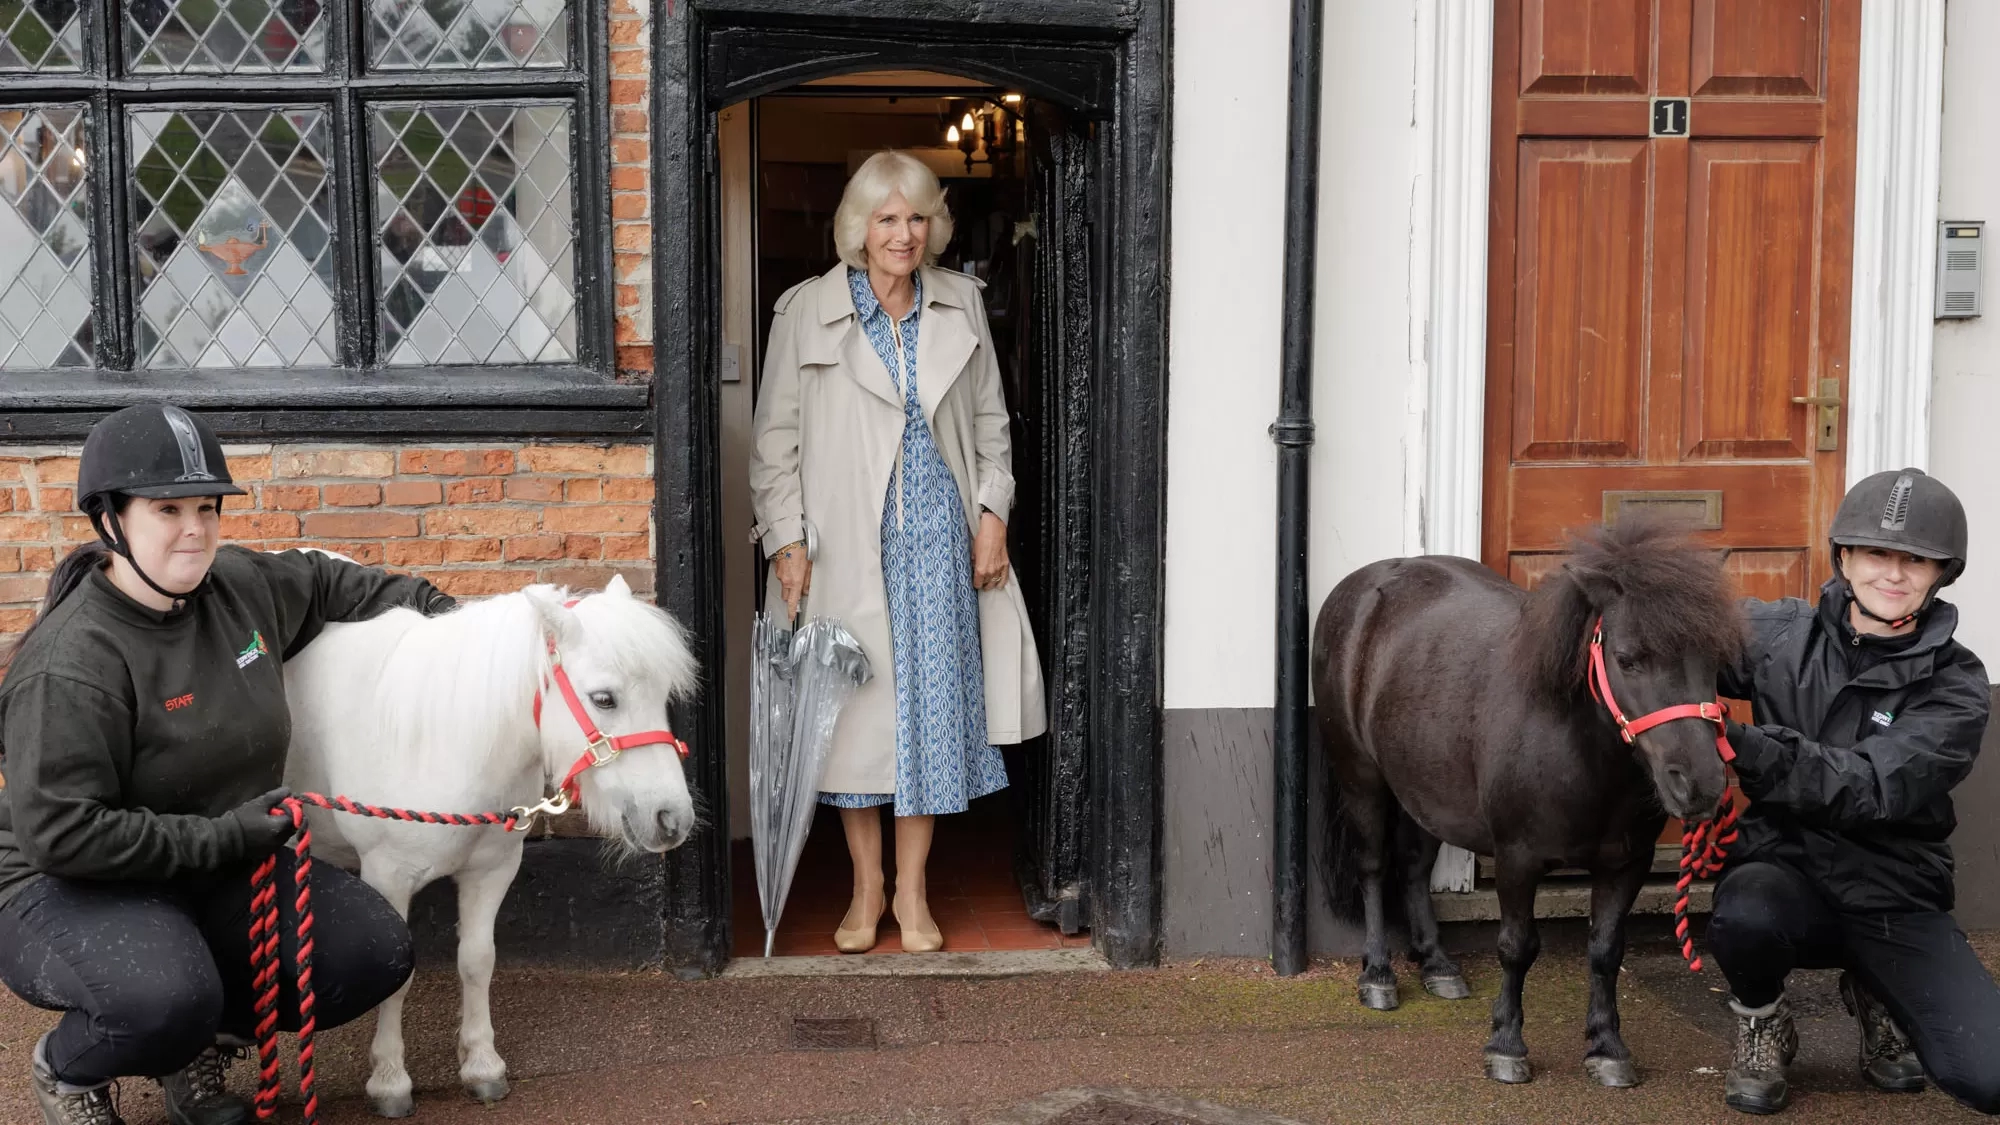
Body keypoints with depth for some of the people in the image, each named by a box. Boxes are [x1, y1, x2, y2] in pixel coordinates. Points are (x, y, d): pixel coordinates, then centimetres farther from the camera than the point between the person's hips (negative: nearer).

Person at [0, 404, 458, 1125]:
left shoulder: (240, 584, -3)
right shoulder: (70, 666, -24)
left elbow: (325, 581, 19)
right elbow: (60, 833, -26)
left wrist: (434, 608, 16)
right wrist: (222, 835, -23)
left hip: (218, 874, 7)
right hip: (72, 887, -7)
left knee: (375, 953, -8)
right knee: (166, 999, -37)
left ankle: (205, 1040, 18)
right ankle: (67, 1067, 1)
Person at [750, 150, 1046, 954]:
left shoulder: (960, 304, 7)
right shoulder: (806, 312, -2)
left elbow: (990, 419, 13)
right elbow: (775, 437, -1)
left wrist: (992, 511, 4)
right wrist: (787, 540, -6)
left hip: (938, 535, 2)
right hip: (847, 541, -2)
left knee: (932, 700, 4)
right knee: (855, 706, 5)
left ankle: (912, 890, 16)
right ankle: (866, 887, 20)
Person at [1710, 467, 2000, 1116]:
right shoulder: (1779, 634, -1)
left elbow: (1871, 788, -23)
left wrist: (1746, 747, -39)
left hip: (1895, 898, 0)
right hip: (1788, 867, 0)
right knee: (1744, 916, -38)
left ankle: (1876, 998, 17)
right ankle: (1762, 1030, 0)